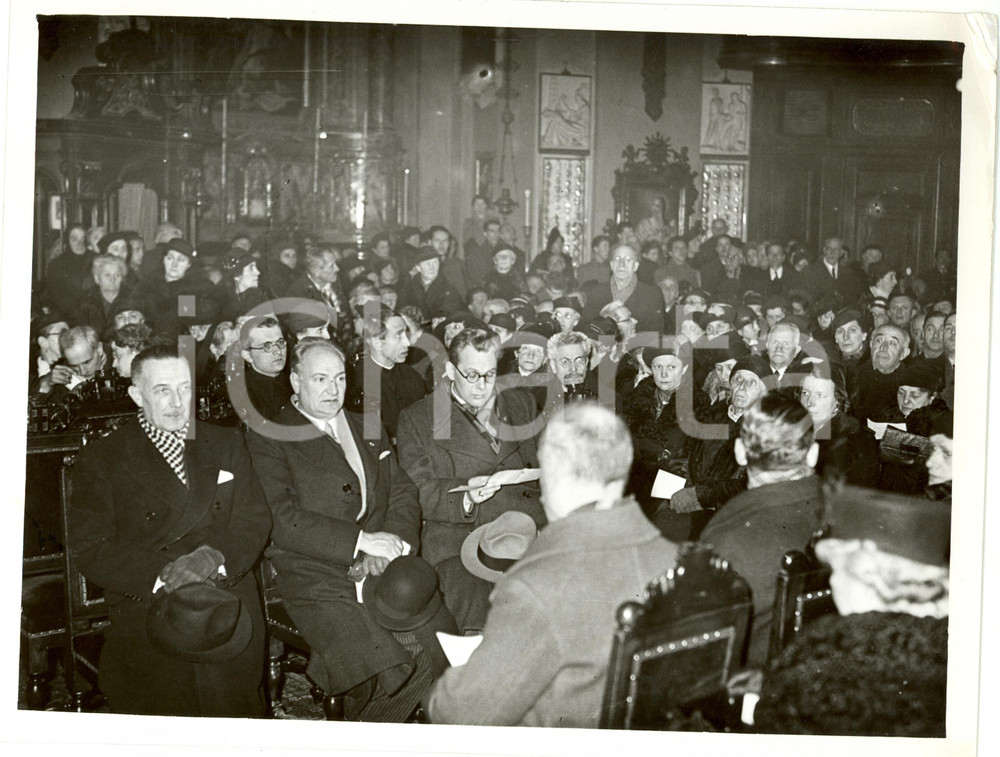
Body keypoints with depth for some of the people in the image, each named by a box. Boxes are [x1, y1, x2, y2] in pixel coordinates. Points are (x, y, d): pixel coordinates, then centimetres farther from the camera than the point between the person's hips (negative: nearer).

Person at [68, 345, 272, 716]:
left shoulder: (227, 445, 14)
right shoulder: (100, 459, 4)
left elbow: (255, 520, 6)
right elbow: (91, 549, -4)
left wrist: (216, 559, -15)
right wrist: (162, 576, -19)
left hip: (230, 616, 2)